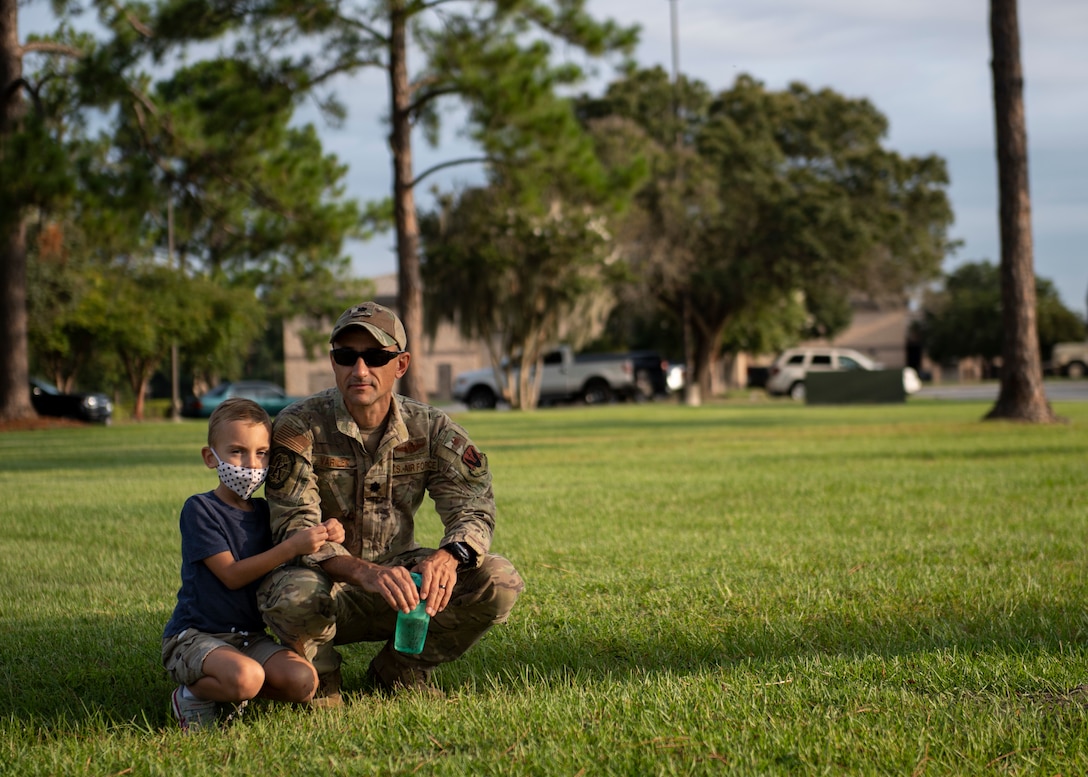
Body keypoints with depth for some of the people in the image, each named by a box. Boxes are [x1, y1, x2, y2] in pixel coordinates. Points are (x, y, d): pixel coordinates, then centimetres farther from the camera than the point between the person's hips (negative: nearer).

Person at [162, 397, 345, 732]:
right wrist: (292, 547, -23)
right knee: (246, 677, -35)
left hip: (250, 637, 6)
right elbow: (232, 575, -15)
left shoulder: (265, 512, 12)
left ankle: (225, 690, 5)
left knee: (303, 681, -20)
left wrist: (326, 537, -6)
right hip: (194, 636, -6)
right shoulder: (199, 509, -8)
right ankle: (193, 693, -3)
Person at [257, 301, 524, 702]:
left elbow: (472, 508, -9)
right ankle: (319, 680, -2)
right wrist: (366, 573, -41)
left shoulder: (431, 429, -3)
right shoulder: (298, 428, -14)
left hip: (398, 571, 4)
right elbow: (296, 527, -22)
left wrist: (448, 557, -35)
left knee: (499, 582, -19)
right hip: (328, 583, -3)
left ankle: (399, 673, 4)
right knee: (294, 596, -39)